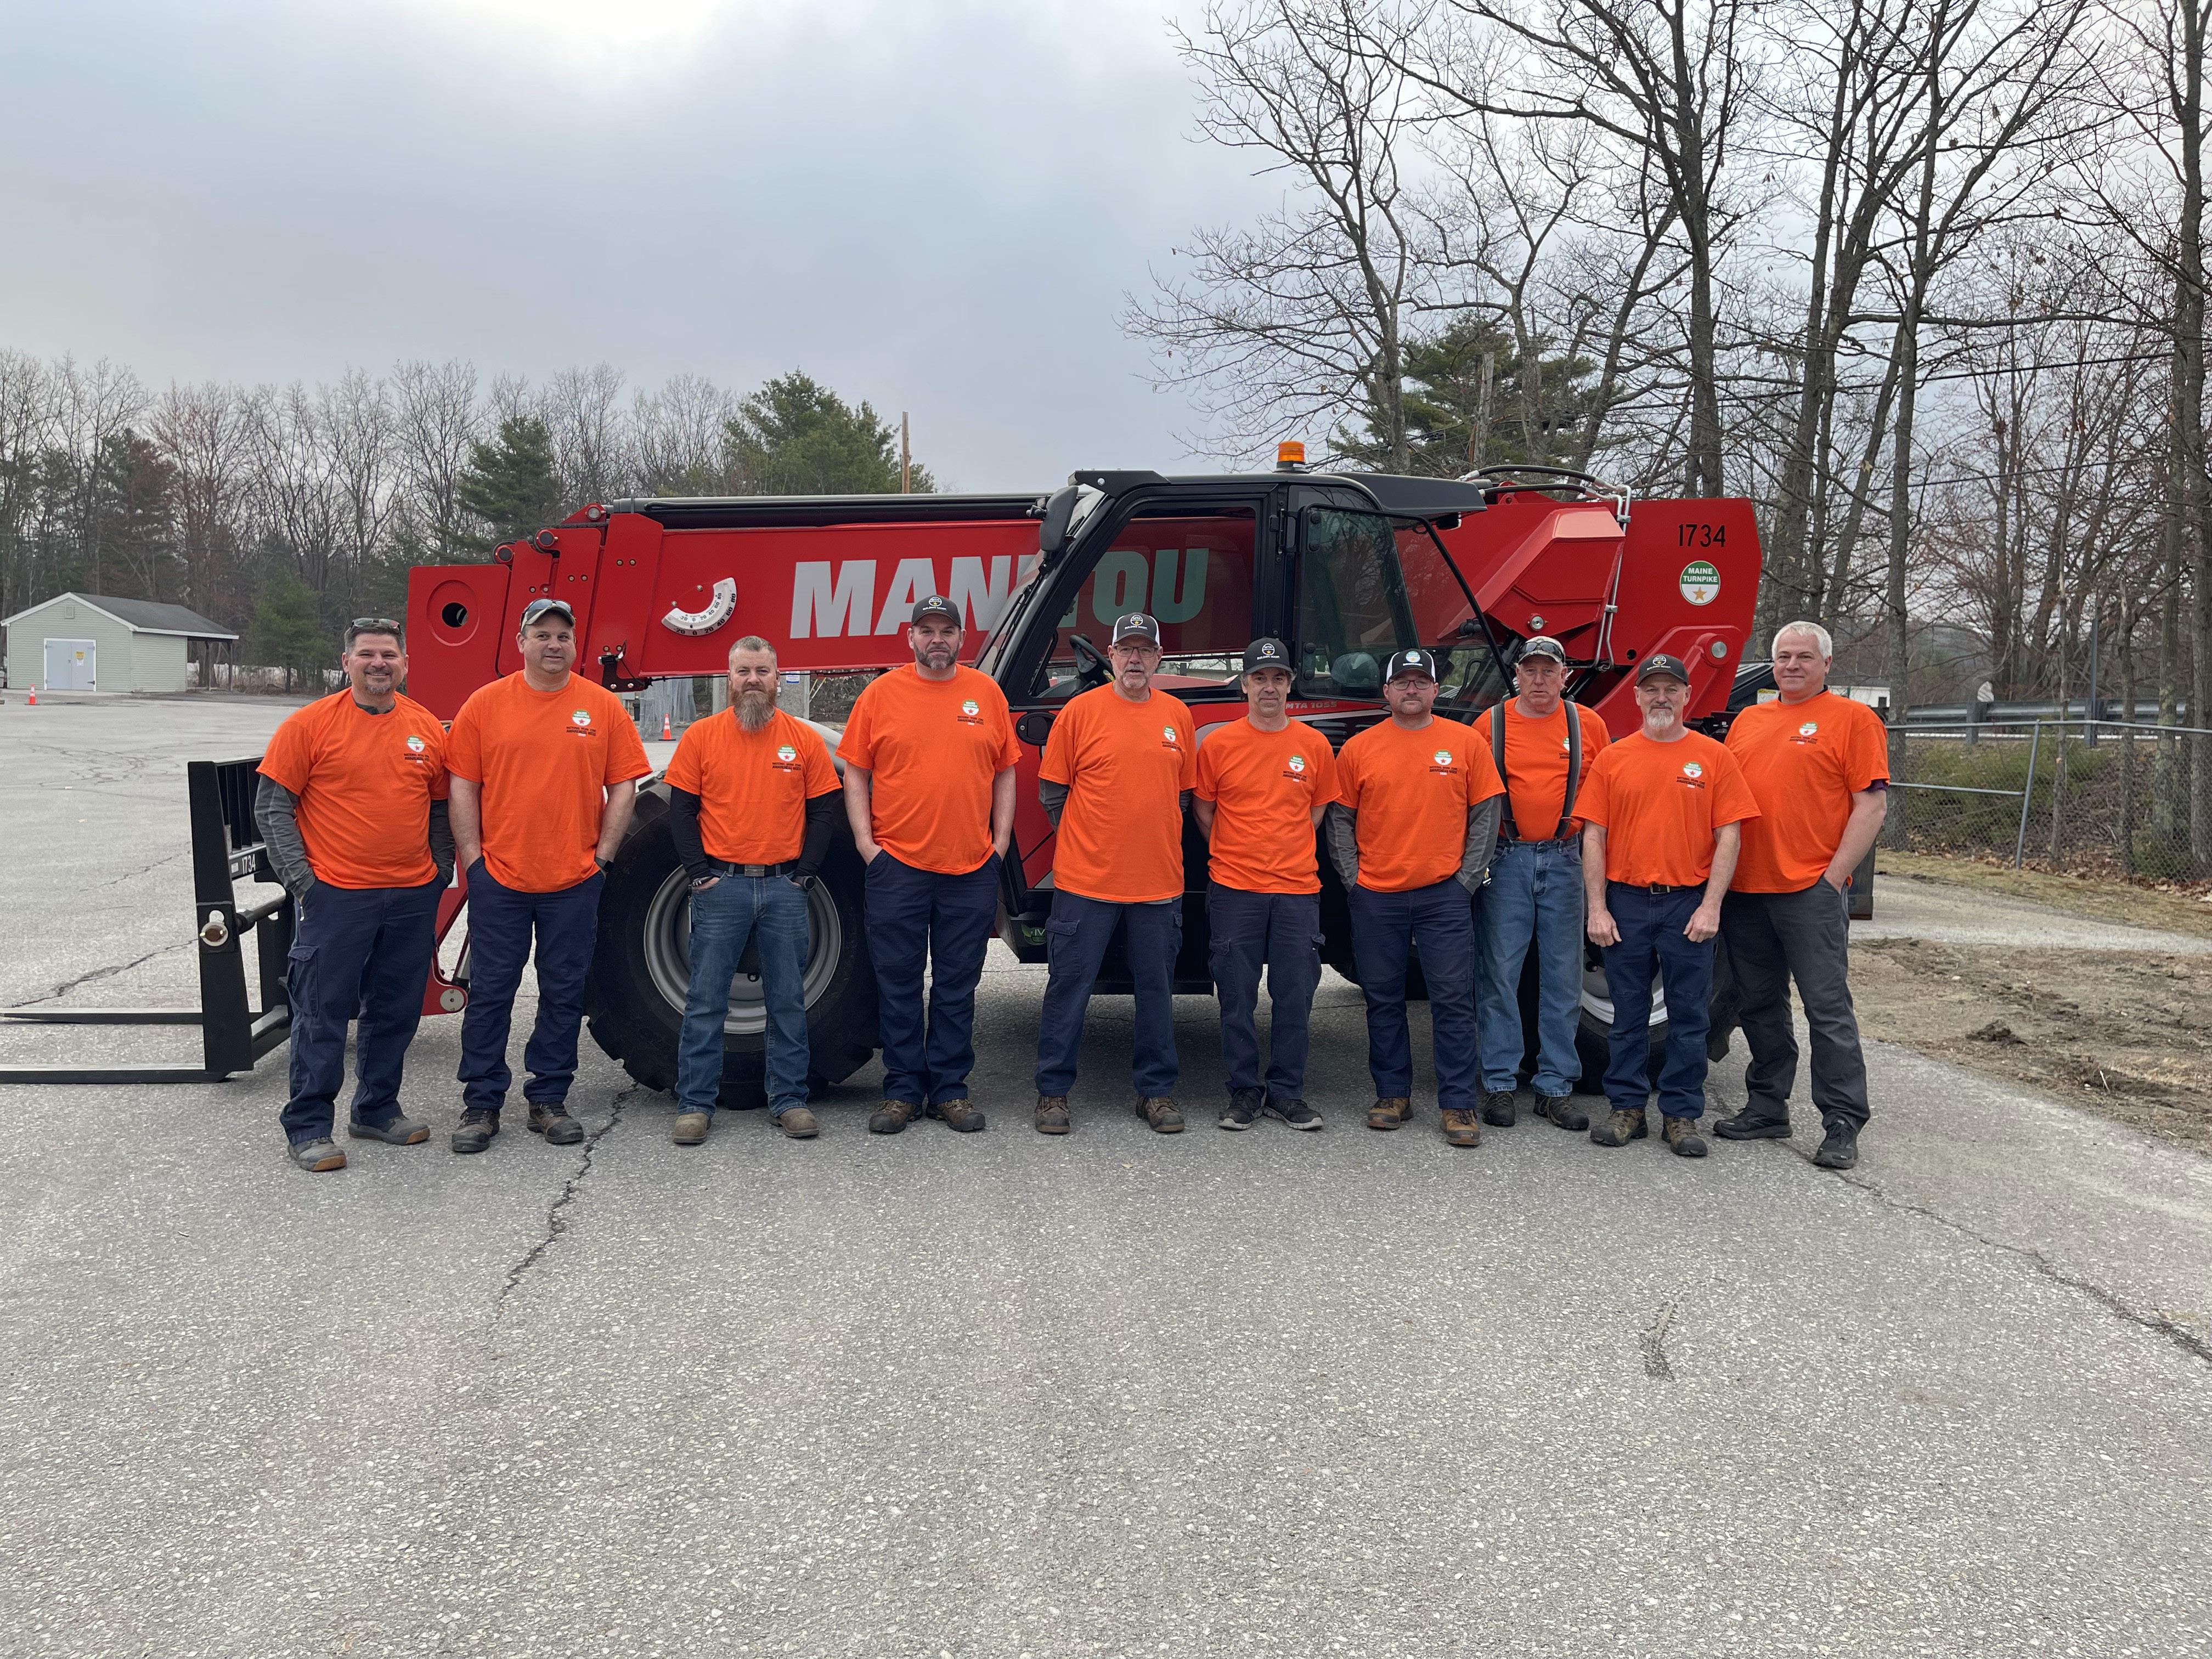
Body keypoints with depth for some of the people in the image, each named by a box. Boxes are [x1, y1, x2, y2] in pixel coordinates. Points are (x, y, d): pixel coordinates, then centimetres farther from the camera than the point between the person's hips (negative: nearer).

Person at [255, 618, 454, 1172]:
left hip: (413, 897, 4)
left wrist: (440, 877, 9)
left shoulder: (427, 729, 7)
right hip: (336, 896, -4)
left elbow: (441, 808, 17)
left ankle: (377, 1110, 27)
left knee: (395, 1012, 13)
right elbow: (272, 806, -4)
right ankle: (309, 1127, 9)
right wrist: (300, 878, -10)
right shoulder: (311, 725, -5)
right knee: (322, 1013, 0)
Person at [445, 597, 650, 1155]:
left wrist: (602, 855, -2)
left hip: (575, 880, 1)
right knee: (490, 992, 4)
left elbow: (623, 786, 4)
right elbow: (462, 786, 3)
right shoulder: (485, 704, 2)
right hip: (498, 878, 0)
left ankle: (549, 1100, 19)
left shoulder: (603, 707, 3)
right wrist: (473, 858, -3)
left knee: (563, 993, 8)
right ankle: (481, 1105, 14)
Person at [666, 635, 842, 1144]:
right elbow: (681, 810, 2)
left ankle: (789, 1101, 16)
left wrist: (803, 874, -2)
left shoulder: (804, 739, 4)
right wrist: (699, 873, -6)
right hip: (720, 886, -1)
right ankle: (695, 1104, 10)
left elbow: (823, 811, 6)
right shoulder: (701, 736, 2)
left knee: (788, 1001, 7)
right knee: (705, 1001, 2)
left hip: (784, 887, 1)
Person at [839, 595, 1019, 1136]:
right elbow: (856, 774, 4)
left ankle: (950, 1088, 18)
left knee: (958, 985, 8)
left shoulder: (986, 693, 7)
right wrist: (865, 842, -4)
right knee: (898, 984, 5)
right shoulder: (881, 694, 3)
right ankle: (902, 1091, 14)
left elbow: (1004, 773, 10)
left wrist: (1000, 842, 3)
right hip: (896, 867, -1)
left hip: (971, 869, 1)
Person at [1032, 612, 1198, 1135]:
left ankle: (1156, 1091, 21)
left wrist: (1157, 841, 11)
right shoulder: (1082, 710, -2)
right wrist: (1086, 840, 5)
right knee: (1069, 985, 2)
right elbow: (1052, 789, 3)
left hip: (1159, 881, 3)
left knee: (1156, 989, 9)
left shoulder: (1178, 716, 8)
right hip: (1086, 880, -3)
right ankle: (1053, 1091, 14)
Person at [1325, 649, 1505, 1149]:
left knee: (1453, 999, -2)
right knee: (1383, 1000, 9)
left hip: (1444, 895, -1)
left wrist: (1467, 878, -3)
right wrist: (1352, 878, -1)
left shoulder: (1466, 743, 3)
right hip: (1375, 898, 2)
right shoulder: (1359, 748, 5)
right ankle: (1392, 1094, 21)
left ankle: (1459, 1105, 4)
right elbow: (1340, 819, 8)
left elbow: (1485, 814, 4)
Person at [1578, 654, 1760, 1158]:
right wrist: (1597, 908, -4)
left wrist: (1710, 906, -9)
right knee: (1628, 1013, 8)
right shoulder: (1612, 758, 6)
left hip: (1689, 905, -1)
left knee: (1689, 1014, 5)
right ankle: (1627, 1109, 17)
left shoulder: (1713, 757, 2)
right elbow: (1594, 836, 3)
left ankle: (1682, 1115, 14)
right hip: (1625, 903, 1)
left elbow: (1728, 836, -1)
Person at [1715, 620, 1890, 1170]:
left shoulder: (1853, 719, 0)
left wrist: (1834, 877, -12)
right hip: (1744, 890, 6)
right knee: (1759, 1006, 13)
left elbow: (1871, 805, -6)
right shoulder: (1748, 720, 17)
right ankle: (1767, 1108, 24)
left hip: (1811, 890, -6)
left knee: (1828, 1007, -5)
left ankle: (1843, 1125, 1)